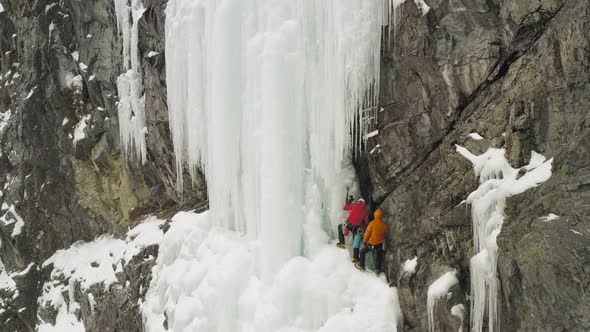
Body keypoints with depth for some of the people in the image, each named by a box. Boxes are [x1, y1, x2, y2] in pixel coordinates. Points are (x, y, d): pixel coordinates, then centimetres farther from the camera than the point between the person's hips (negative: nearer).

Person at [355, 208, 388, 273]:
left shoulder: (372, 223, -20)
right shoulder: (384, 225, -8)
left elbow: (367, 233, -12)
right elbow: (385, 234, 6)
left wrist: (365, 240, 3)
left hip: (371, 243, -3)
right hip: (380, 244, 3)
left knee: (362, 252, 17)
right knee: (378, 257, 17)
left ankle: (361, 266, 24)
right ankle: (378, 269, 22)